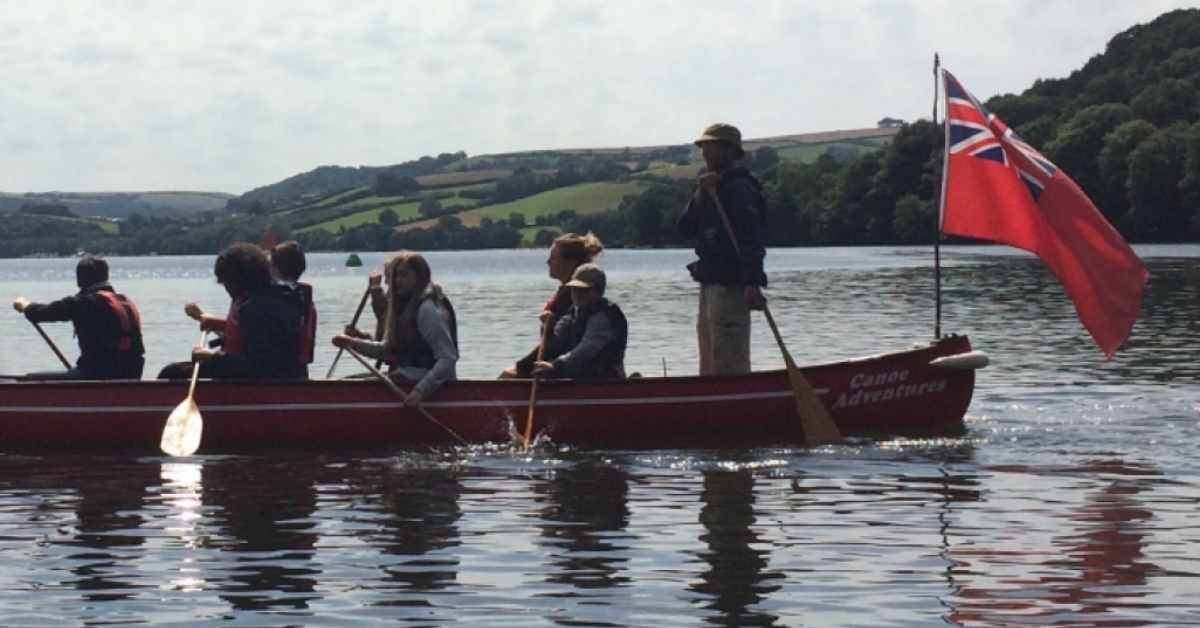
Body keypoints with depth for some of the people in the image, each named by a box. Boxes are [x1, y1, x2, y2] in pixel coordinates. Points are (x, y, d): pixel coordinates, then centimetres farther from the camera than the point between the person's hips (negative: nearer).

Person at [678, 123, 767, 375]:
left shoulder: (740, 187, -11)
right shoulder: (711, 185, 19)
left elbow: (750, 238, -21)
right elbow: (686, 227, 9)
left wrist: (752, 283, -30)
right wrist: (701, 196, -7)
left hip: (731, 286, -10)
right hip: (710, 283, 10)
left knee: (729, 363, -13)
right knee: (711, 365, 15)